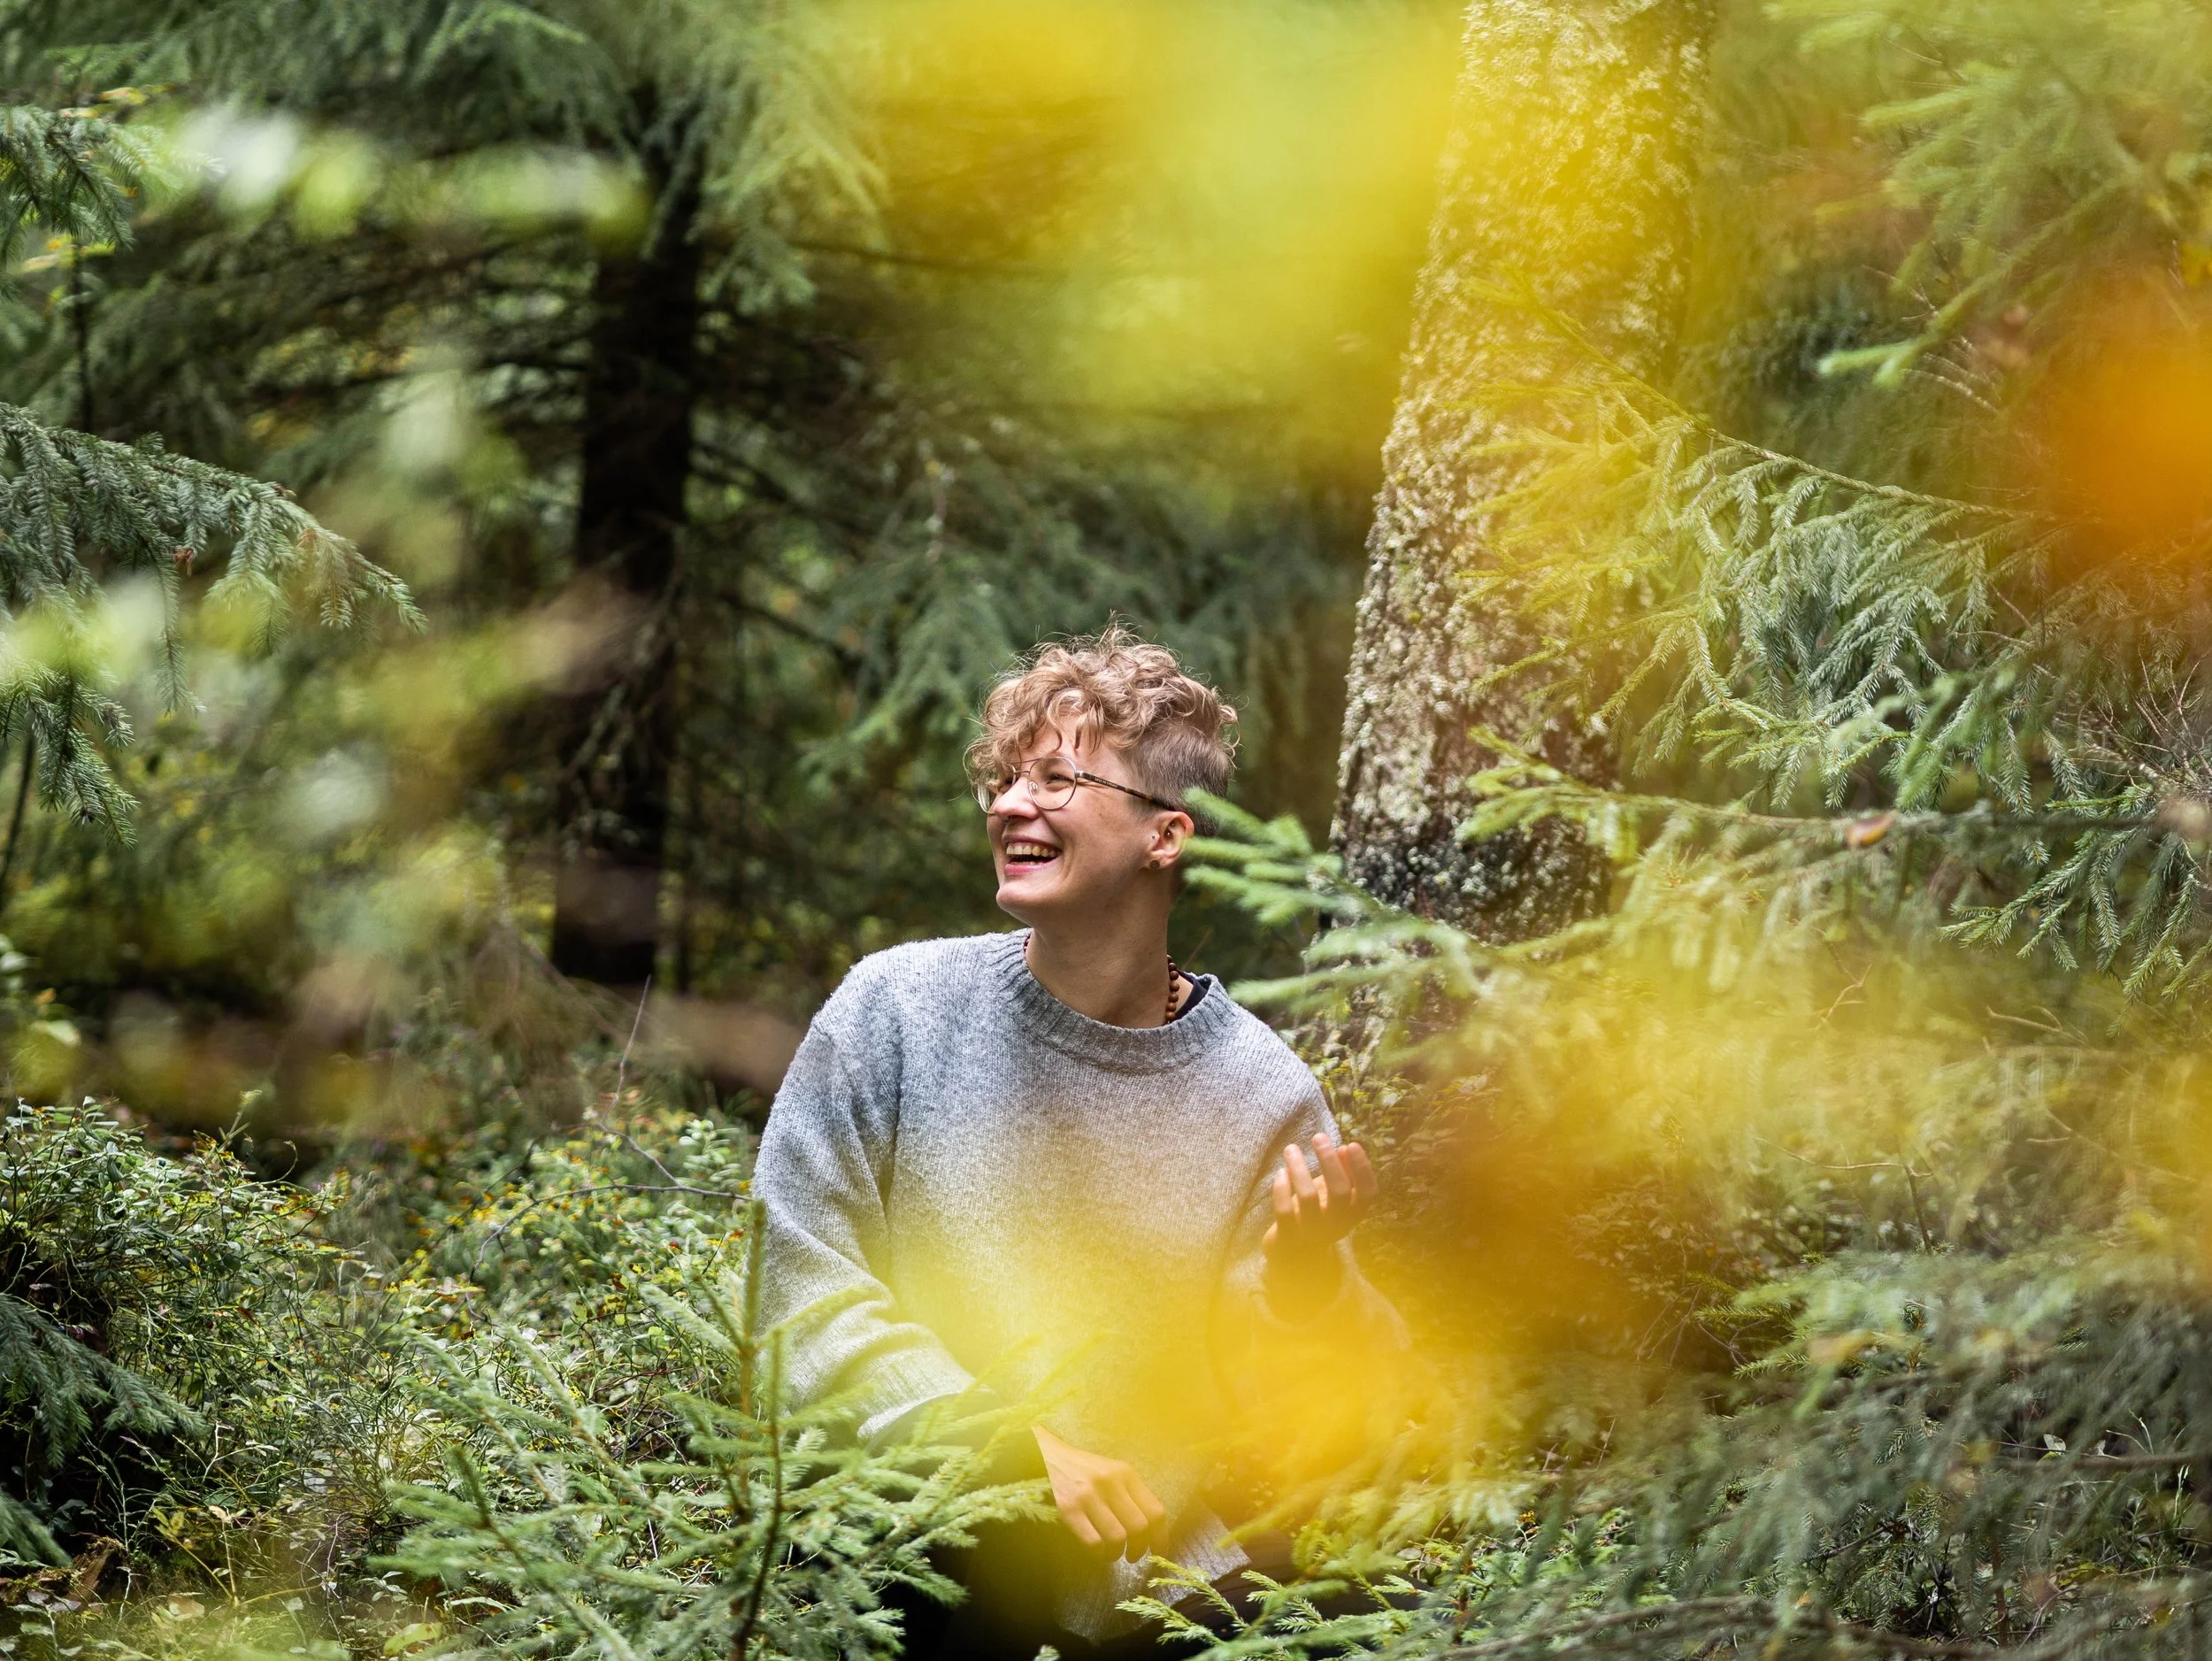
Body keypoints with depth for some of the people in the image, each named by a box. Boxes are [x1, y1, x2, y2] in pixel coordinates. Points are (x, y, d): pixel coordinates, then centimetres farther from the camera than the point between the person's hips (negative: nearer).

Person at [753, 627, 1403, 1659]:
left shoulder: (1266, 1097, -2)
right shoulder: (899, 1010, -4)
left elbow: (1294, 1407, 0)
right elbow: (800, 1270, -9)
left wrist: (1306, 1276, -22)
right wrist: (1016, 1444, -17)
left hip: (1160, 1572, 1)